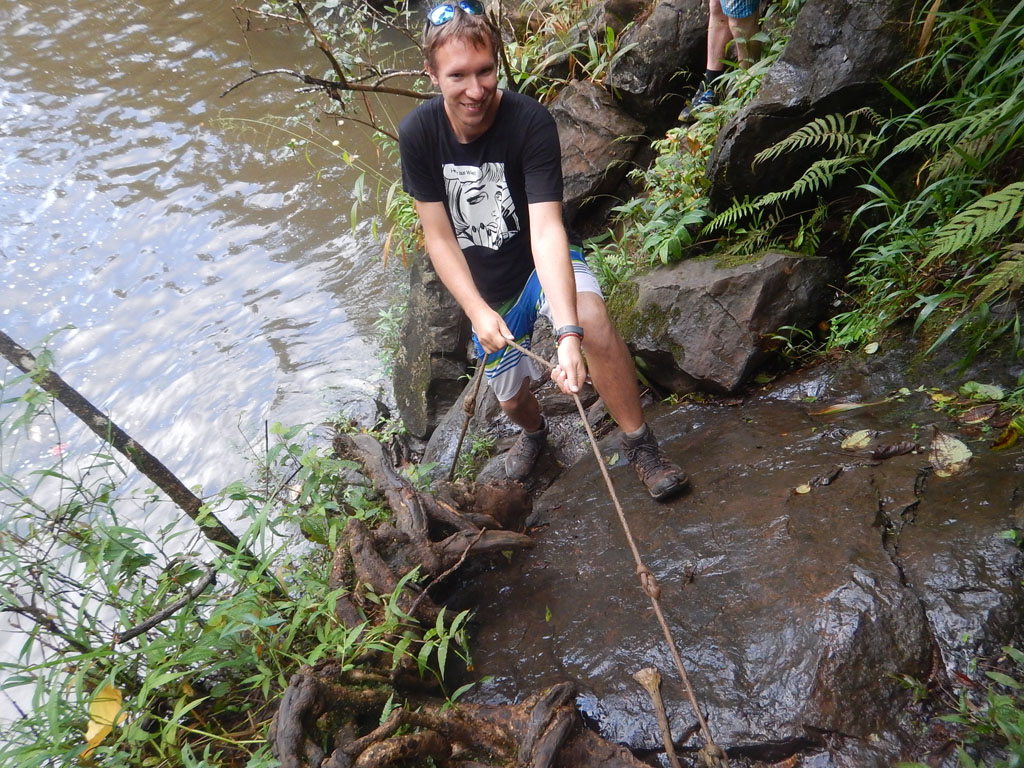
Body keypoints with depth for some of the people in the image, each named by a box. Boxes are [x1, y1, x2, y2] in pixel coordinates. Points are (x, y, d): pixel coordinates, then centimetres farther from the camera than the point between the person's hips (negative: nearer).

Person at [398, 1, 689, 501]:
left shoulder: (530, 122, -27)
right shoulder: (418, 133, -17)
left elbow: (546, 229, -37)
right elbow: (438, 236, -13)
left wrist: (568, 332, -48)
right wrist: (478, 311, -26)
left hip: (543, 263, -3)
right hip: (485, 286, 3)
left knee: (592, 318, -36)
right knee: (510, 395, 16)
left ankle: (640, 445, -16)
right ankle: (533, 431, 55)